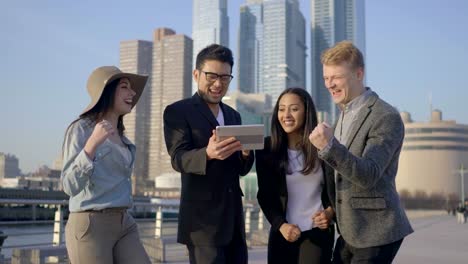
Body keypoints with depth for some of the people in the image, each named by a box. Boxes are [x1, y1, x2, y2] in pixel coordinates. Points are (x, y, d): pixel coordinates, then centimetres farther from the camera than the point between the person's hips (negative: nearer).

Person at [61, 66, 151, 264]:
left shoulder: (123, 138, 16)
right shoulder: (81, 129, -6)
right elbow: (70, 186, -16)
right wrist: (92, 143, -26)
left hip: (124, 225, 7)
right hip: (90, 226, -7)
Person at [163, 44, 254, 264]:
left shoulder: (233, 115, 15)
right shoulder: (177, 111, -4)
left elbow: (241, 169, 12)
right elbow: (178, 159, -17)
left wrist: (246, 153, -11)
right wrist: (208, 153, -37)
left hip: (233, 217, 7)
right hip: (202, 218, -6)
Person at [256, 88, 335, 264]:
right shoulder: (267, 148, 0)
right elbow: (264, 195, 4)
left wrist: (330, 212, -11)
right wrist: (280, 224, -9)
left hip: (317, 232, -2)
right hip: (282, 233, 2)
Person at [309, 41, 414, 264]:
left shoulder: (387, 117, -15)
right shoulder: (345, 115, 12)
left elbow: (368, 175, -25)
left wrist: (329, 146, -37)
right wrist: (329, 210, 11)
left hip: (375, 233, -8)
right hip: (349, 232, 8)